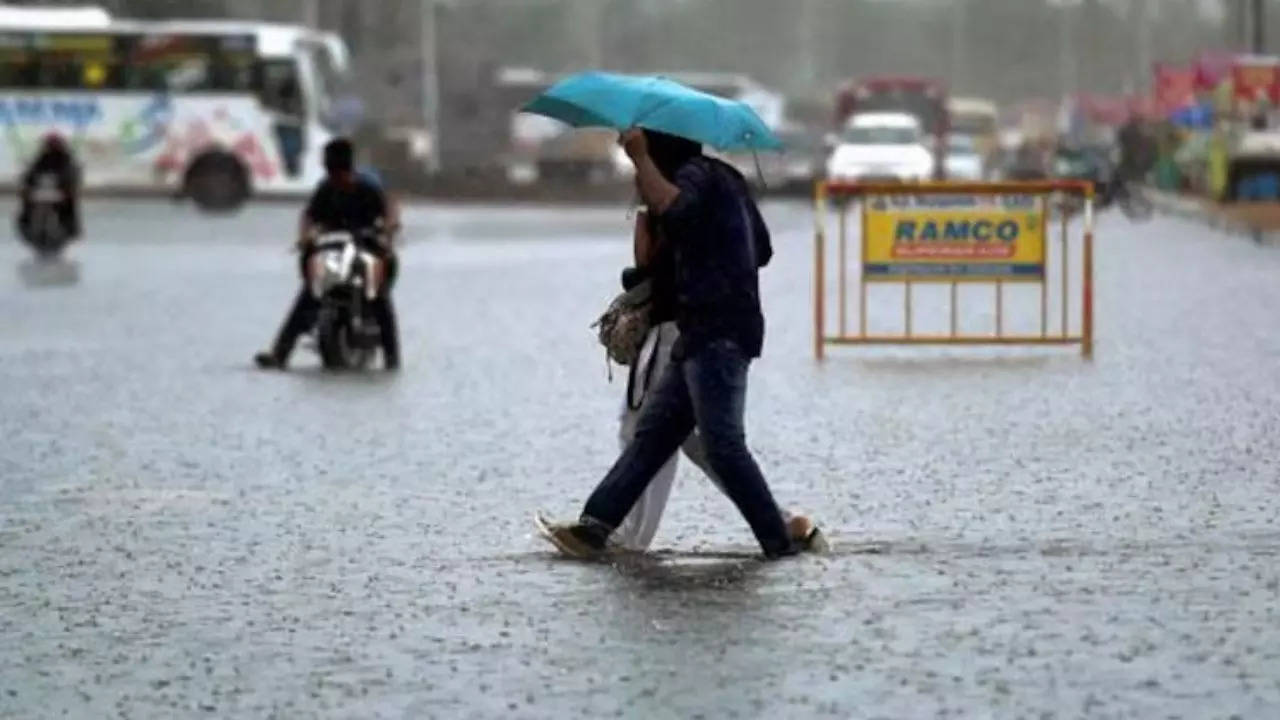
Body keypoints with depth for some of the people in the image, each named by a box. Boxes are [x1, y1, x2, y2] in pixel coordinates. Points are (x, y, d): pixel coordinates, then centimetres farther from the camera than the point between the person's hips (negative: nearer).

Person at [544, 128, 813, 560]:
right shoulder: (722, 178, 22)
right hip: (708, 334, 10)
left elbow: (670, 206, -32)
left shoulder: (696, 174, -7)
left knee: (723, 445, -11)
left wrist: (640, 157, -22)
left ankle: (779, 541, -10)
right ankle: (595, 525, 7)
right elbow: (762, 250, 27)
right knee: (653, 431, 8)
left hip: (717, 334, -10)